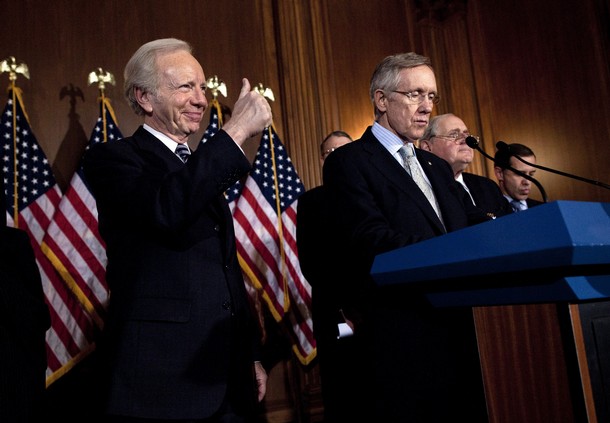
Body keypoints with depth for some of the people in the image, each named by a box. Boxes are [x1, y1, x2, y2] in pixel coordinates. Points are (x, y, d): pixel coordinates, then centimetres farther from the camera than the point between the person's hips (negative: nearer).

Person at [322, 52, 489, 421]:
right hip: (399, 342, -7)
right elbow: (370, 239, -20)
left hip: (456, 331, 7)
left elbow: (475, 223, 8)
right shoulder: (349, 162, -5)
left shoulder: (437, 167, 20)